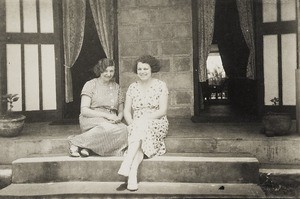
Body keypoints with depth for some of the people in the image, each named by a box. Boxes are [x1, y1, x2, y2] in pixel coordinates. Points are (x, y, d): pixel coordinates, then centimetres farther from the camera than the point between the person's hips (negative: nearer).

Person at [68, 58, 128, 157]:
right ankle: (76, 142, -21)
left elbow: (121, 111, 19)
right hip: (91, 121, -4)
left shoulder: (116, 87, 19)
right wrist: (106, 115, -17)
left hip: (111, 123, 4)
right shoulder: (90, 85, 4)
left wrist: (119, 118, -6)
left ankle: (88, 146, -22)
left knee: (124, 129, -32)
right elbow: (84, 110, -6)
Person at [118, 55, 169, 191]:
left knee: (141, 126, -36)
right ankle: (132, 175, -47)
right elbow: (127, 111, 9)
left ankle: (126, 165, -47)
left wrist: (146, 118, -19)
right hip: (136, 126, 2)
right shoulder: (132, 87, 12)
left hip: (157, 124, -2)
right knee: (140, 139, -33)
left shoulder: (160, 85, 3)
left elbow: (163, 110, -6)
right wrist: (132, 123, -12)